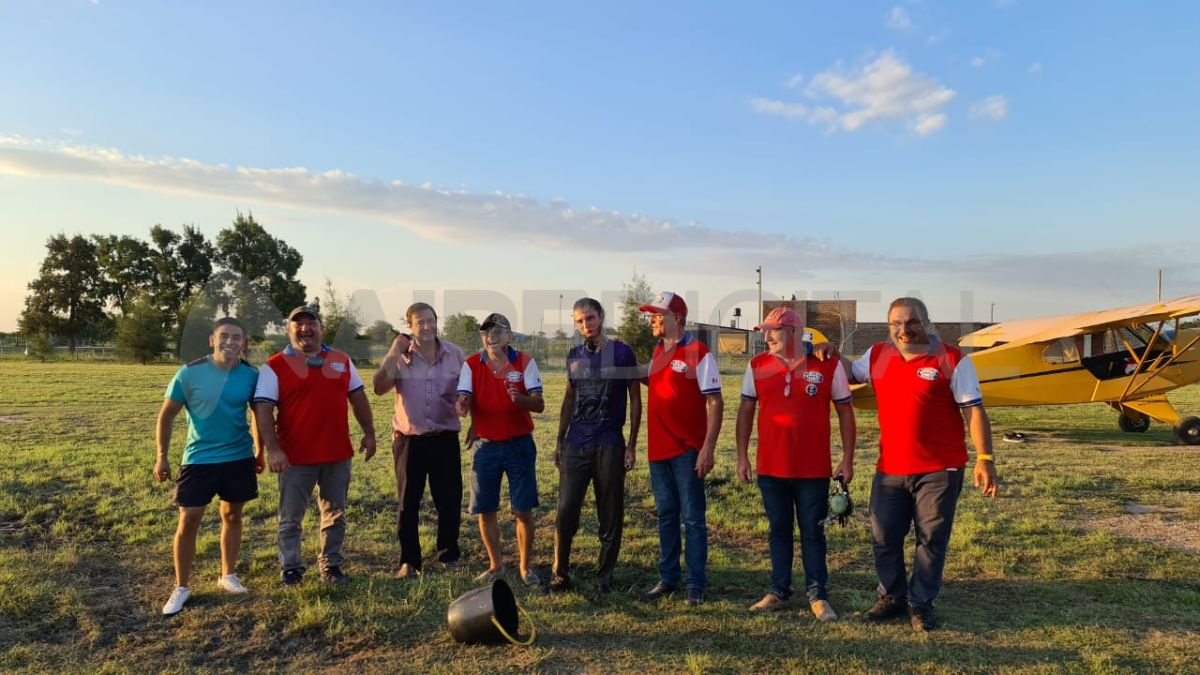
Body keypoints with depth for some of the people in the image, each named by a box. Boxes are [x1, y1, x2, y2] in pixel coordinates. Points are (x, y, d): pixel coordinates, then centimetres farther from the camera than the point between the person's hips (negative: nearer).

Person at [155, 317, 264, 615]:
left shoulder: (251, 375, -5)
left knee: (232, 515, 13)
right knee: (188, 520, -2)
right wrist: (162, 456, -5)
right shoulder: (189, 373, -11)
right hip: (199, 459, -2)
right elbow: (167, 415, -3)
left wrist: (260, 451, 12)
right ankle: (181, 588, 15)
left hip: (240, 458, 2)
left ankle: (228, 575, 30)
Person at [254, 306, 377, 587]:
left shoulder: (341, 360, 7)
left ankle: (331, 565, 27)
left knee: (335, 515, 13)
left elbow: (358, 398, 13)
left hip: (338, 454, 3)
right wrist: (273, 449, -18)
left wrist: (369, 433, 9)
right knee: (291, 518, 8)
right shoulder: (274, 366, -5)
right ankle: (290, 569, 24)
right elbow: (263, 410, -10)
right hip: (296, 457, -3)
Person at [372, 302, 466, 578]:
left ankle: (449, 555, 26)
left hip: (445, 439, 1)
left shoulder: (455, 354, 1)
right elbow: (379, 388, -14)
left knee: (449, 501, 8)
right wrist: (392, 354, -20)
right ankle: (409, 561, 21)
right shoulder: (400, 356, -1)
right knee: (407, 504, 8)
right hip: (409, 440, 0)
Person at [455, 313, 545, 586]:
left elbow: (539, 404, -13)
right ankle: (495, 565, 27)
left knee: (523, 510, 2)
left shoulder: (525, 362, -6)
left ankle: (526, 566, 20)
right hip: (485, 446, 2)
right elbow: (464, 399, -9)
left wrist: (520, 398, -35)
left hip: (519, 445, -2)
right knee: (485, 510, 8)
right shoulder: (471, 365, 0)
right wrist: (462, 407, -34)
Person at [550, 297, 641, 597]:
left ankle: (604, 577, 21)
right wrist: (559, 441, 14)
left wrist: (632, 445, -4)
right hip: (575, 446, 3)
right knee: (566, 510, 1)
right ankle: (561, 574, 18)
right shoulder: (574, 356, 9)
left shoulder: (622, 352, -3)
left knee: (610, 515, 6)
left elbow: (635, 399, 0)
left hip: (610, 446, -3)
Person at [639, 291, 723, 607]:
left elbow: (715, 402, -14)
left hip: (687, 450, -7)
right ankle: (668, 577, 26)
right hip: (659, 449, 7)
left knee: (692, 518, 3)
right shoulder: (658, 352, 10)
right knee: (666, 515, 15)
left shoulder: (698, 352, -12)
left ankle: (696, 584, 14)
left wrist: (708, 448, -19)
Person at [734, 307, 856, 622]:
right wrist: (742, 456, 4)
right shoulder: (757, 365, 0)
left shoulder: (829, 366, -6)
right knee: (778, 531, 14)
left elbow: (845, 412, 0)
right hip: (770, 468, 2)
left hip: (814, 470, -2)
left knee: (813, 533, 9)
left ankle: (818, 596, 23)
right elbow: (746, 411, 6)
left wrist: (847, 459, -1)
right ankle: (778, 592, 27)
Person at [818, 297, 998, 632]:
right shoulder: (877, 356, 6)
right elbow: (849, 375, 23)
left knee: (932, 539, 7)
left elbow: (974, 411, -7)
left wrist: (985, 458, -12)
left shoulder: (953, 360, -6)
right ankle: (892, 598, 31)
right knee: (884, 538, 11)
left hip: (939, 469, -4)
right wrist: (832, 356, 4)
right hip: (890, 469, 4)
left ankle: (921, 605, 24)